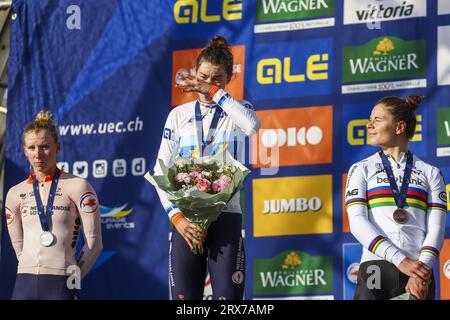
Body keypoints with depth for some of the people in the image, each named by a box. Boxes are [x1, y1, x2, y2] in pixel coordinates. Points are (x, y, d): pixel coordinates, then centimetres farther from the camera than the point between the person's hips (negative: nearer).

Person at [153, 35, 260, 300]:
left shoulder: (236, 111, 6)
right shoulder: (180, 115, 10)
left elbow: (252, 125, -20)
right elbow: (161, 171, 5)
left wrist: (213, 91, -14)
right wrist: (176, 217, -8)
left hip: (226, 216, -1)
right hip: (186, 218, 2)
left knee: (227, 295, -7)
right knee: (185, 296, -1)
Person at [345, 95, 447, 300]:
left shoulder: (431, 173, 14)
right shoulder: (361, 170, 13)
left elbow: (436, 228, 4)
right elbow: (357, 222, -1)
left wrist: (422, 273, -14)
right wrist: (400, 261, -14)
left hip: (419, 274, 1)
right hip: (376, 268, 0)